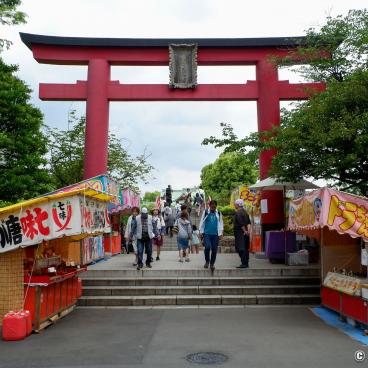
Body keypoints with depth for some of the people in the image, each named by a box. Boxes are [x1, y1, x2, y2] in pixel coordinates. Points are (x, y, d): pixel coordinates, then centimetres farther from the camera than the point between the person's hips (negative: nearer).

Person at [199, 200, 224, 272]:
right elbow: (202, 222, 7)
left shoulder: (218, 213, 8)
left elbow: (221, 223, 11)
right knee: (207, 247, -16)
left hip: (215, 234, 2)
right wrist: (201, 232, 4)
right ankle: (207, 261, 7)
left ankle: (212, 264, 18)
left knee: (214, 249, 3)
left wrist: (220, 233, 5)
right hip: (207, 233, -2)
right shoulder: (205, 212, 4)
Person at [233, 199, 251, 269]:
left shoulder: (238, 213, -14)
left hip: (240, 233, -9)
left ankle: (244, 263, -10)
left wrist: (245, 231, -12)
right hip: (245, 234, 9)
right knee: (245, 249, 12)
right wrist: (248, 230, -3)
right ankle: (246, 263, 18)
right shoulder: (245, 212, 15)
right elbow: (248, 222, 7)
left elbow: (241, 224, -21)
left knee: (241, 249, -8)